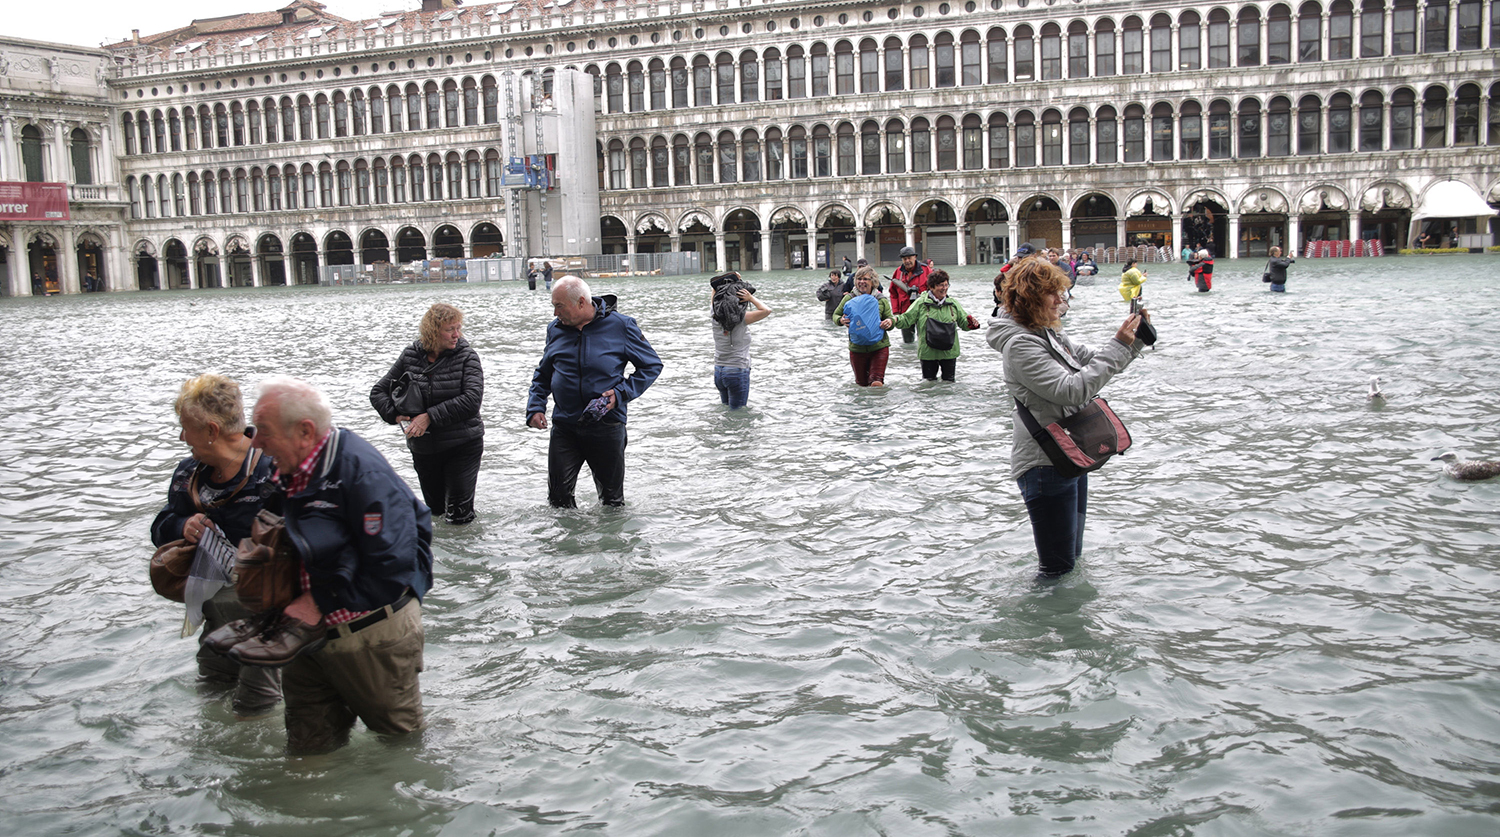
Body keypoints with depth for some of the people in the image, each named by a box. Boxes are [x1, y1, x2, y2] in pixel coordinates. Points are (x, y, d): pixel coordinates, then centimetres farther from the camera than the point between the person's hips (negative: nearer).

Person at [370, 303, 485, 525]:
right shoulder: (410, 356, -1)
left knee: (458, 515, -3)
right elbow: (378, 392, 7)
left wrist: (430, 416, -22)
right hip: (423, 447, 3)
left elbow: (472, 400, -21)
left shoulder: (466, 356, -9)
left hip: (463, 446, -3)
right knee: (435, 507, 17)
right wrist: (396, 415, -12)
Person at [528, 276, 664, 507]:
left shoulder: (620, 326, -7)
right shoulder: (555, 329, 4)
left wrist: (621, 393, -12)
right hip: (564, 427, 3)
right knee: (558, 497, 1)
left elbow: (652, 365, -1)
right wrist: (535, 407, 0)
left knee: (612, 499, 10)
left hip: (607, 426, -2)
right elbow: (542, 375, 16)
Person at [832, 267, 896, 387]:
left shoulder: (882, 300, -1)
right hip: (857, 348, 1)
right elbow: (836, 315, 9)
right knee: (862, 384, 16)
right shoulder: (849, 298, -1)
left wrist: (890, 322, -18)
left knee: (876, 384, -13)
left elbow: (890, 319, 7)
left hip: (879, 347, -1)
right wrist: (841, 320, -15)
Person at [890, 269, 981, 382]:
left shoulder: (953, 303, 6)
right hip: (928, 352, -2)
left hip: (949, 351, 2)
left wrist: (971, 324, -10)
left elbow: (964, 322, 13)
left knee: (949, 381, 9)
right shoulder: (921, 303, -2)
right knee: (928, 381, 8)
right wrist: (895, 320, -23)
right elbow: (907, 319, -3)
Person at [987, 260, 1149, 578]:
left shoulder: (1050, 335, 10)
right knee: (1058, 569, -3)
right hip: (1045, 466, -10)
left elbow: (1093, 363, 17)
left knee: (1072, 557, 21)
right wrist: (1118, 346, -23)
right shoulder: (1021, 344, -19)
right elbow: (1072, 390, -26)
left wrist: (1134, 339, 1)